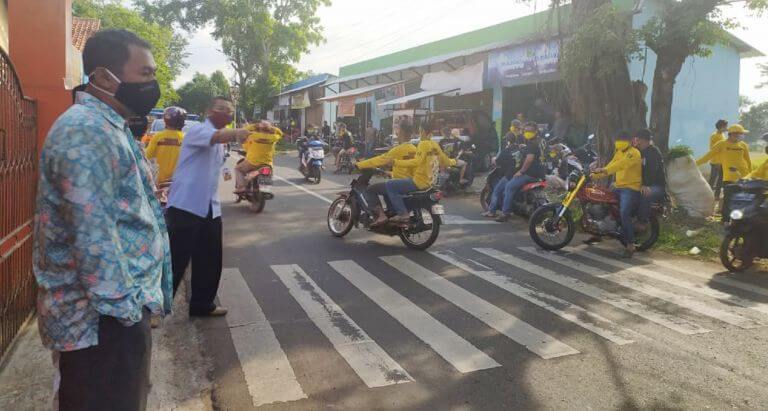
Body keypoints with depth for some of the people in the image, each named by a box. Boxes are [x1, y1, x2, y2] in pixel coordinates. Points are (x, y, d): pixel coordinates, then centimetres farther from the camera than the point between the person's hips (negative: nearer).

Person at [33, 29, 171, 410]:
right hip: (103, 318, -10)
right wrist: (122, 308, -20)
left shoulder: (108, 126, 14)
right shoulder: (86, 130, -20)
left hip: (121, 306, 10)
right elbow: (92, 235, -26)